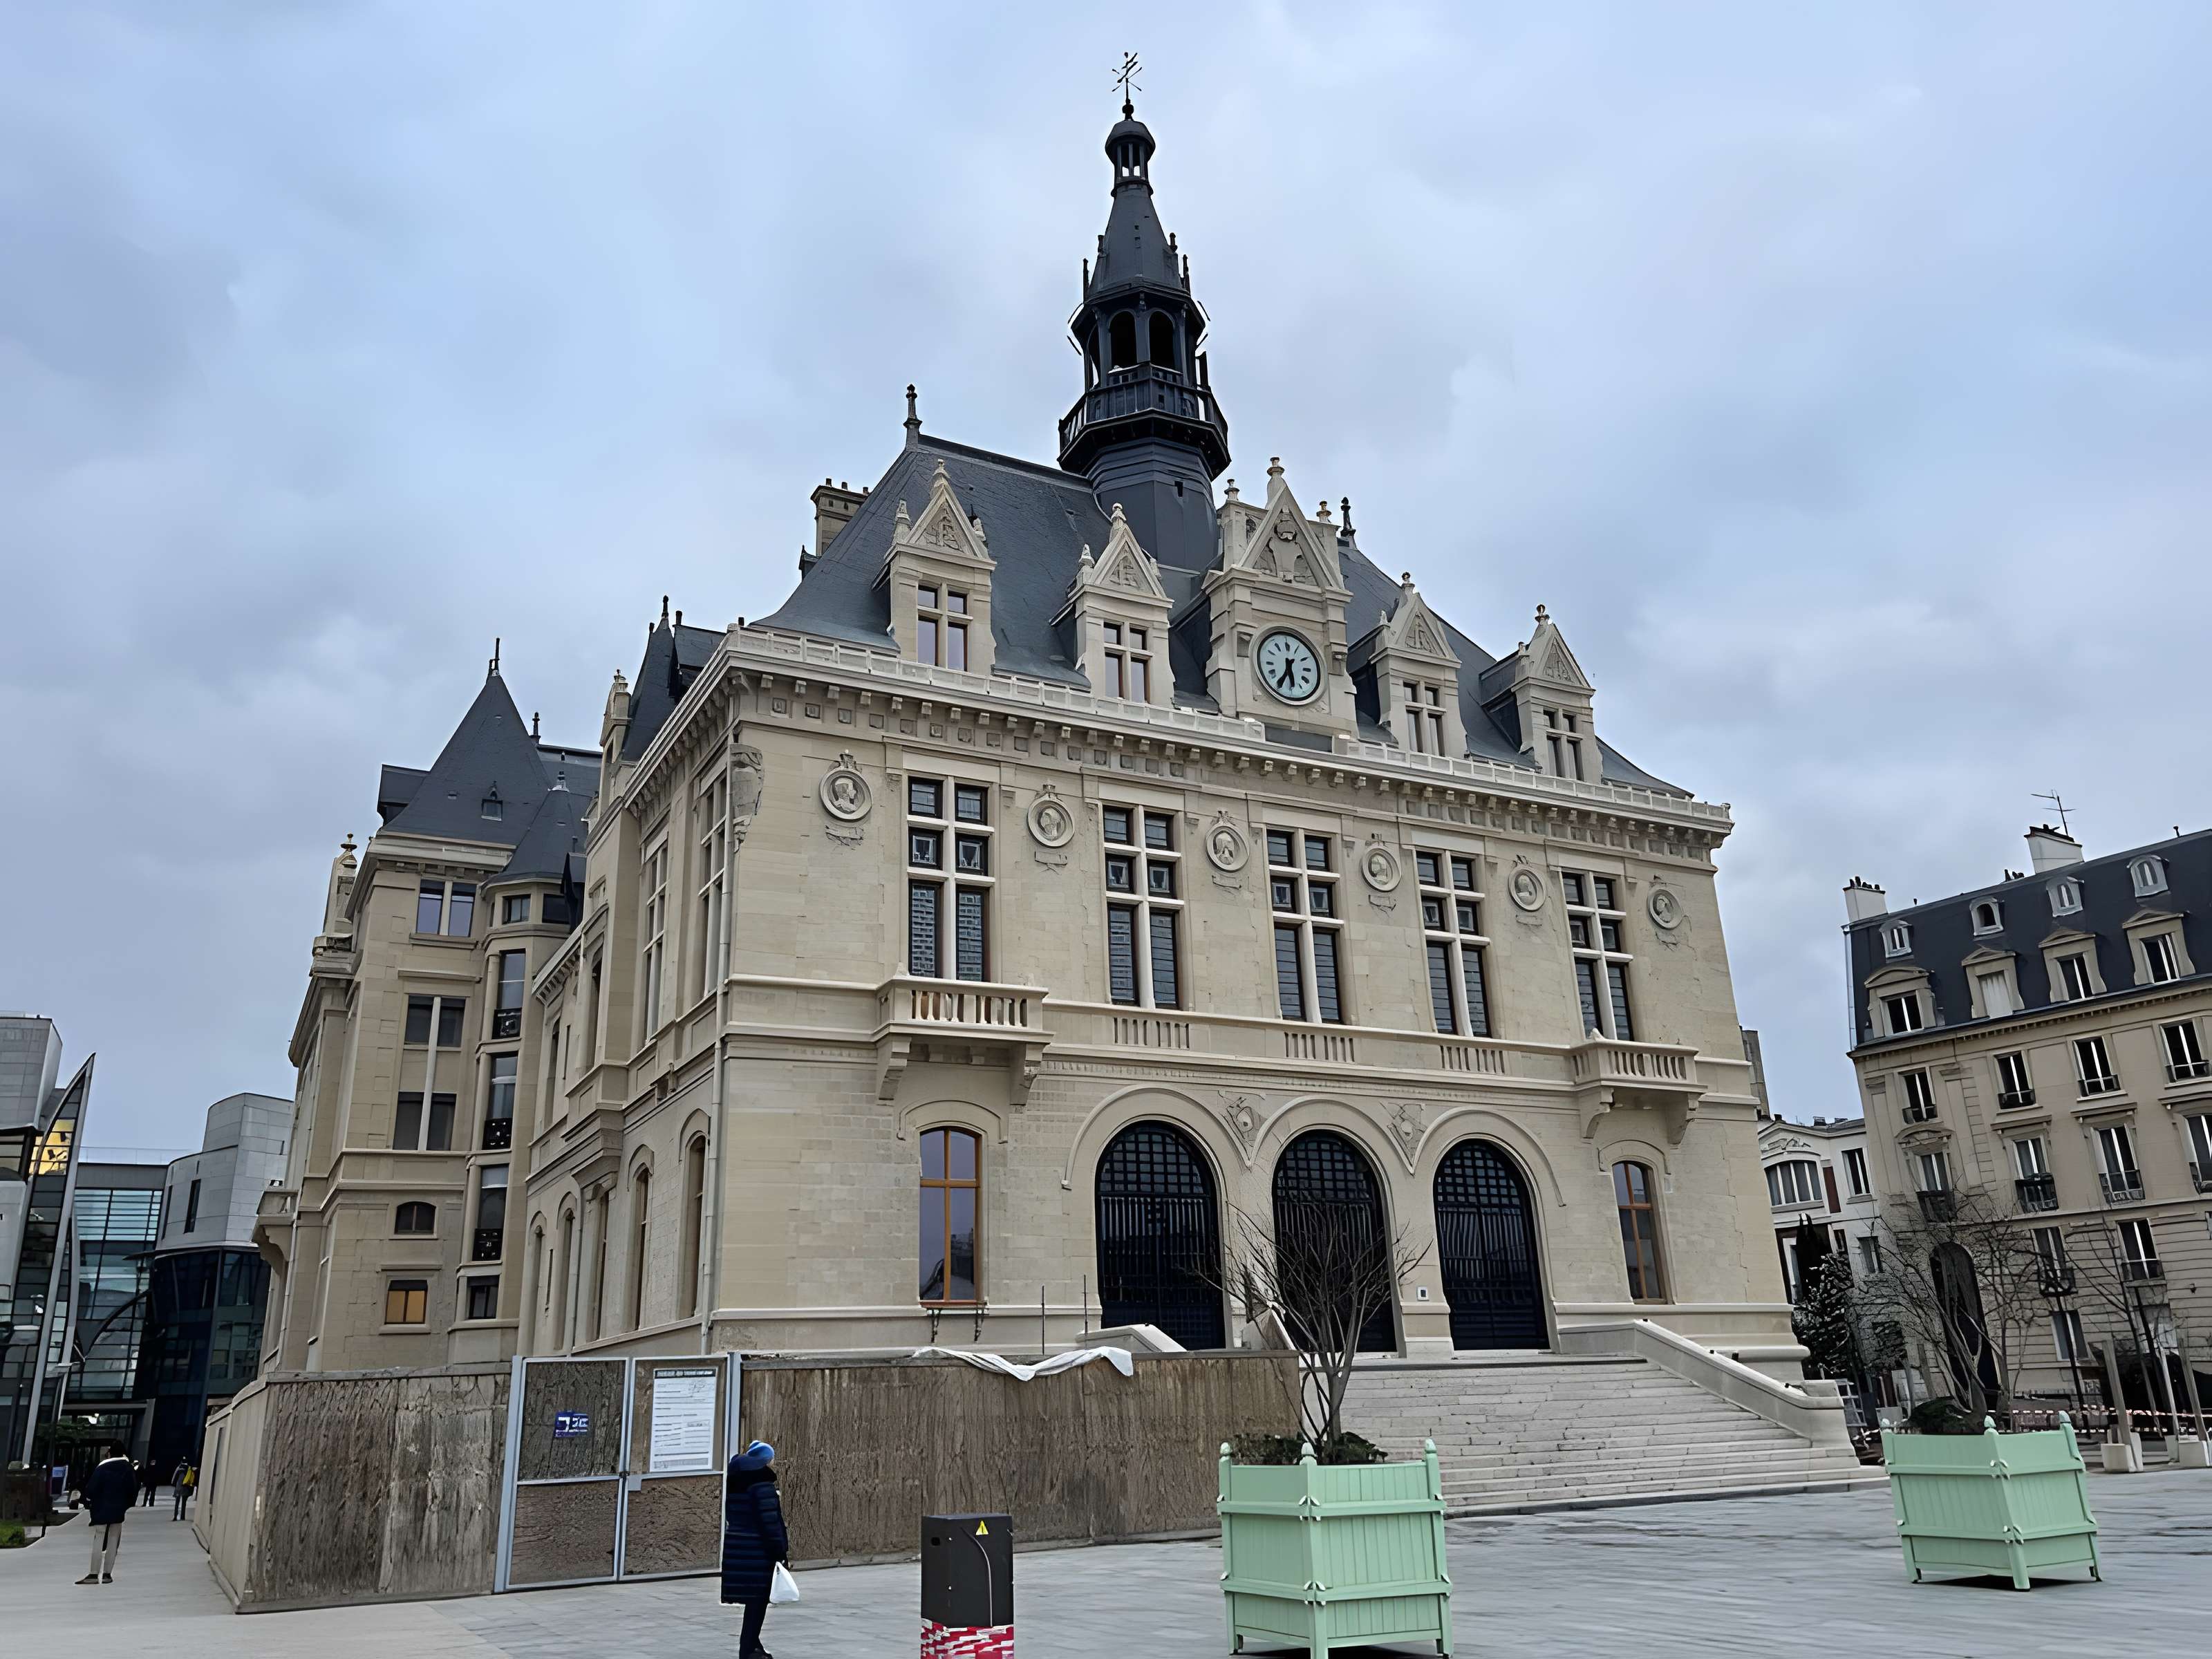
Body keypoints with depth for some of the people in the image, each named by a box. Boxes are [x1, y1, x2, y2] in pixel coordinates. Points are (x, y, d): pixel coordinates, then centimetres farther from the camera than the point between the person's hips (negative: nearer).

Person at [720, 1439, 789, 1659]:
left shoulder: (734, 1482, 10)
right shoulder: (762, 1484, -17)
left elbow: (730, 1515, 15)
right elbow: (770, 1521, -18)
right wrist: (780, 1552, -13)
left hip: (736, 1547, 8)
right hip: (757, 1551, -8)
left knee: (754, 1600, 18)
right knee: (758, 1600, 2)